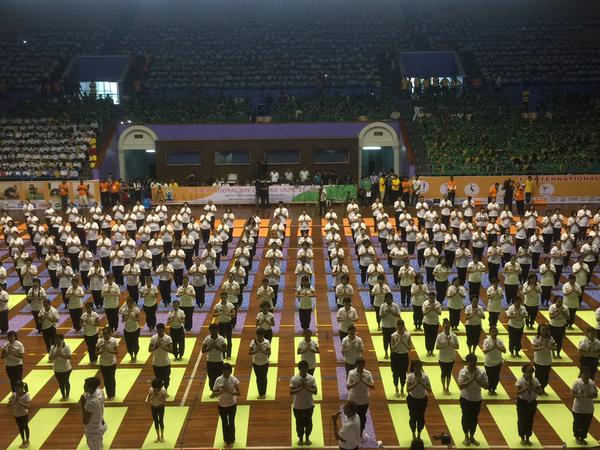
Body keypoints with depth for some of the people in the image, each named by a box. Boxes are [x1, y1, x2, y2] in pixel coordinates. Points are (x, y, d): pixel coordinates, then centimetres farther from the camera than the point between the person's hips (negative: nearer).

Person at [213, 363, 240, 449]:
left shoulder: (234, 380, -15)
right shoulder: (218, 380, -13)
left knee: (231, 423, 11)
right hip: (222, 405, 1)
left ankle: (231, 440, 31)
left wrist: (229, 391, -31)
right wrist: (221, 392, -29)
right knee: (224, 423, 16)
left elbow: (238, 393, -17)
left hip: (232, 405, -1)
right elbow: (214, 393, -10)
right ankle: (226, 440, 35)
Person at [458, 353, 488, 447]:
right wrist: (471, 379, -30)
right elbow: (460, 386, -25)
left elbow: (486, 386, -13)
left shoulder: (481, 372, -11)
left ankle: (472, 437, 30)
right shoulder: (463, 372, -16)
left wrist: (476, 379, -25)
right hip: (465, 399, -2)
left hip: (477, 400, 2)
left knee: (474, 418, 13)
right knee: (466, 417, 8)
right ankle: (466, 436, 27)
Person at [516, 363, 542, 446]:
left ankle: (528, 438, 27)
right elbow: (518, 392, -25)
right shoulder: (520, 380, -15)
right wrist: (527, 387, -30)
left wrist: (533, 387, -23)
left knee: (530, 420, 11)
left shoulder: (535, 380, -5)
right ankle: (522, 438, 22)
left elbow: (540, 392, -10)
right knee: (522, 420, 5)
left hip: (532, 402, 3)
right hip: (522, 402, -3)